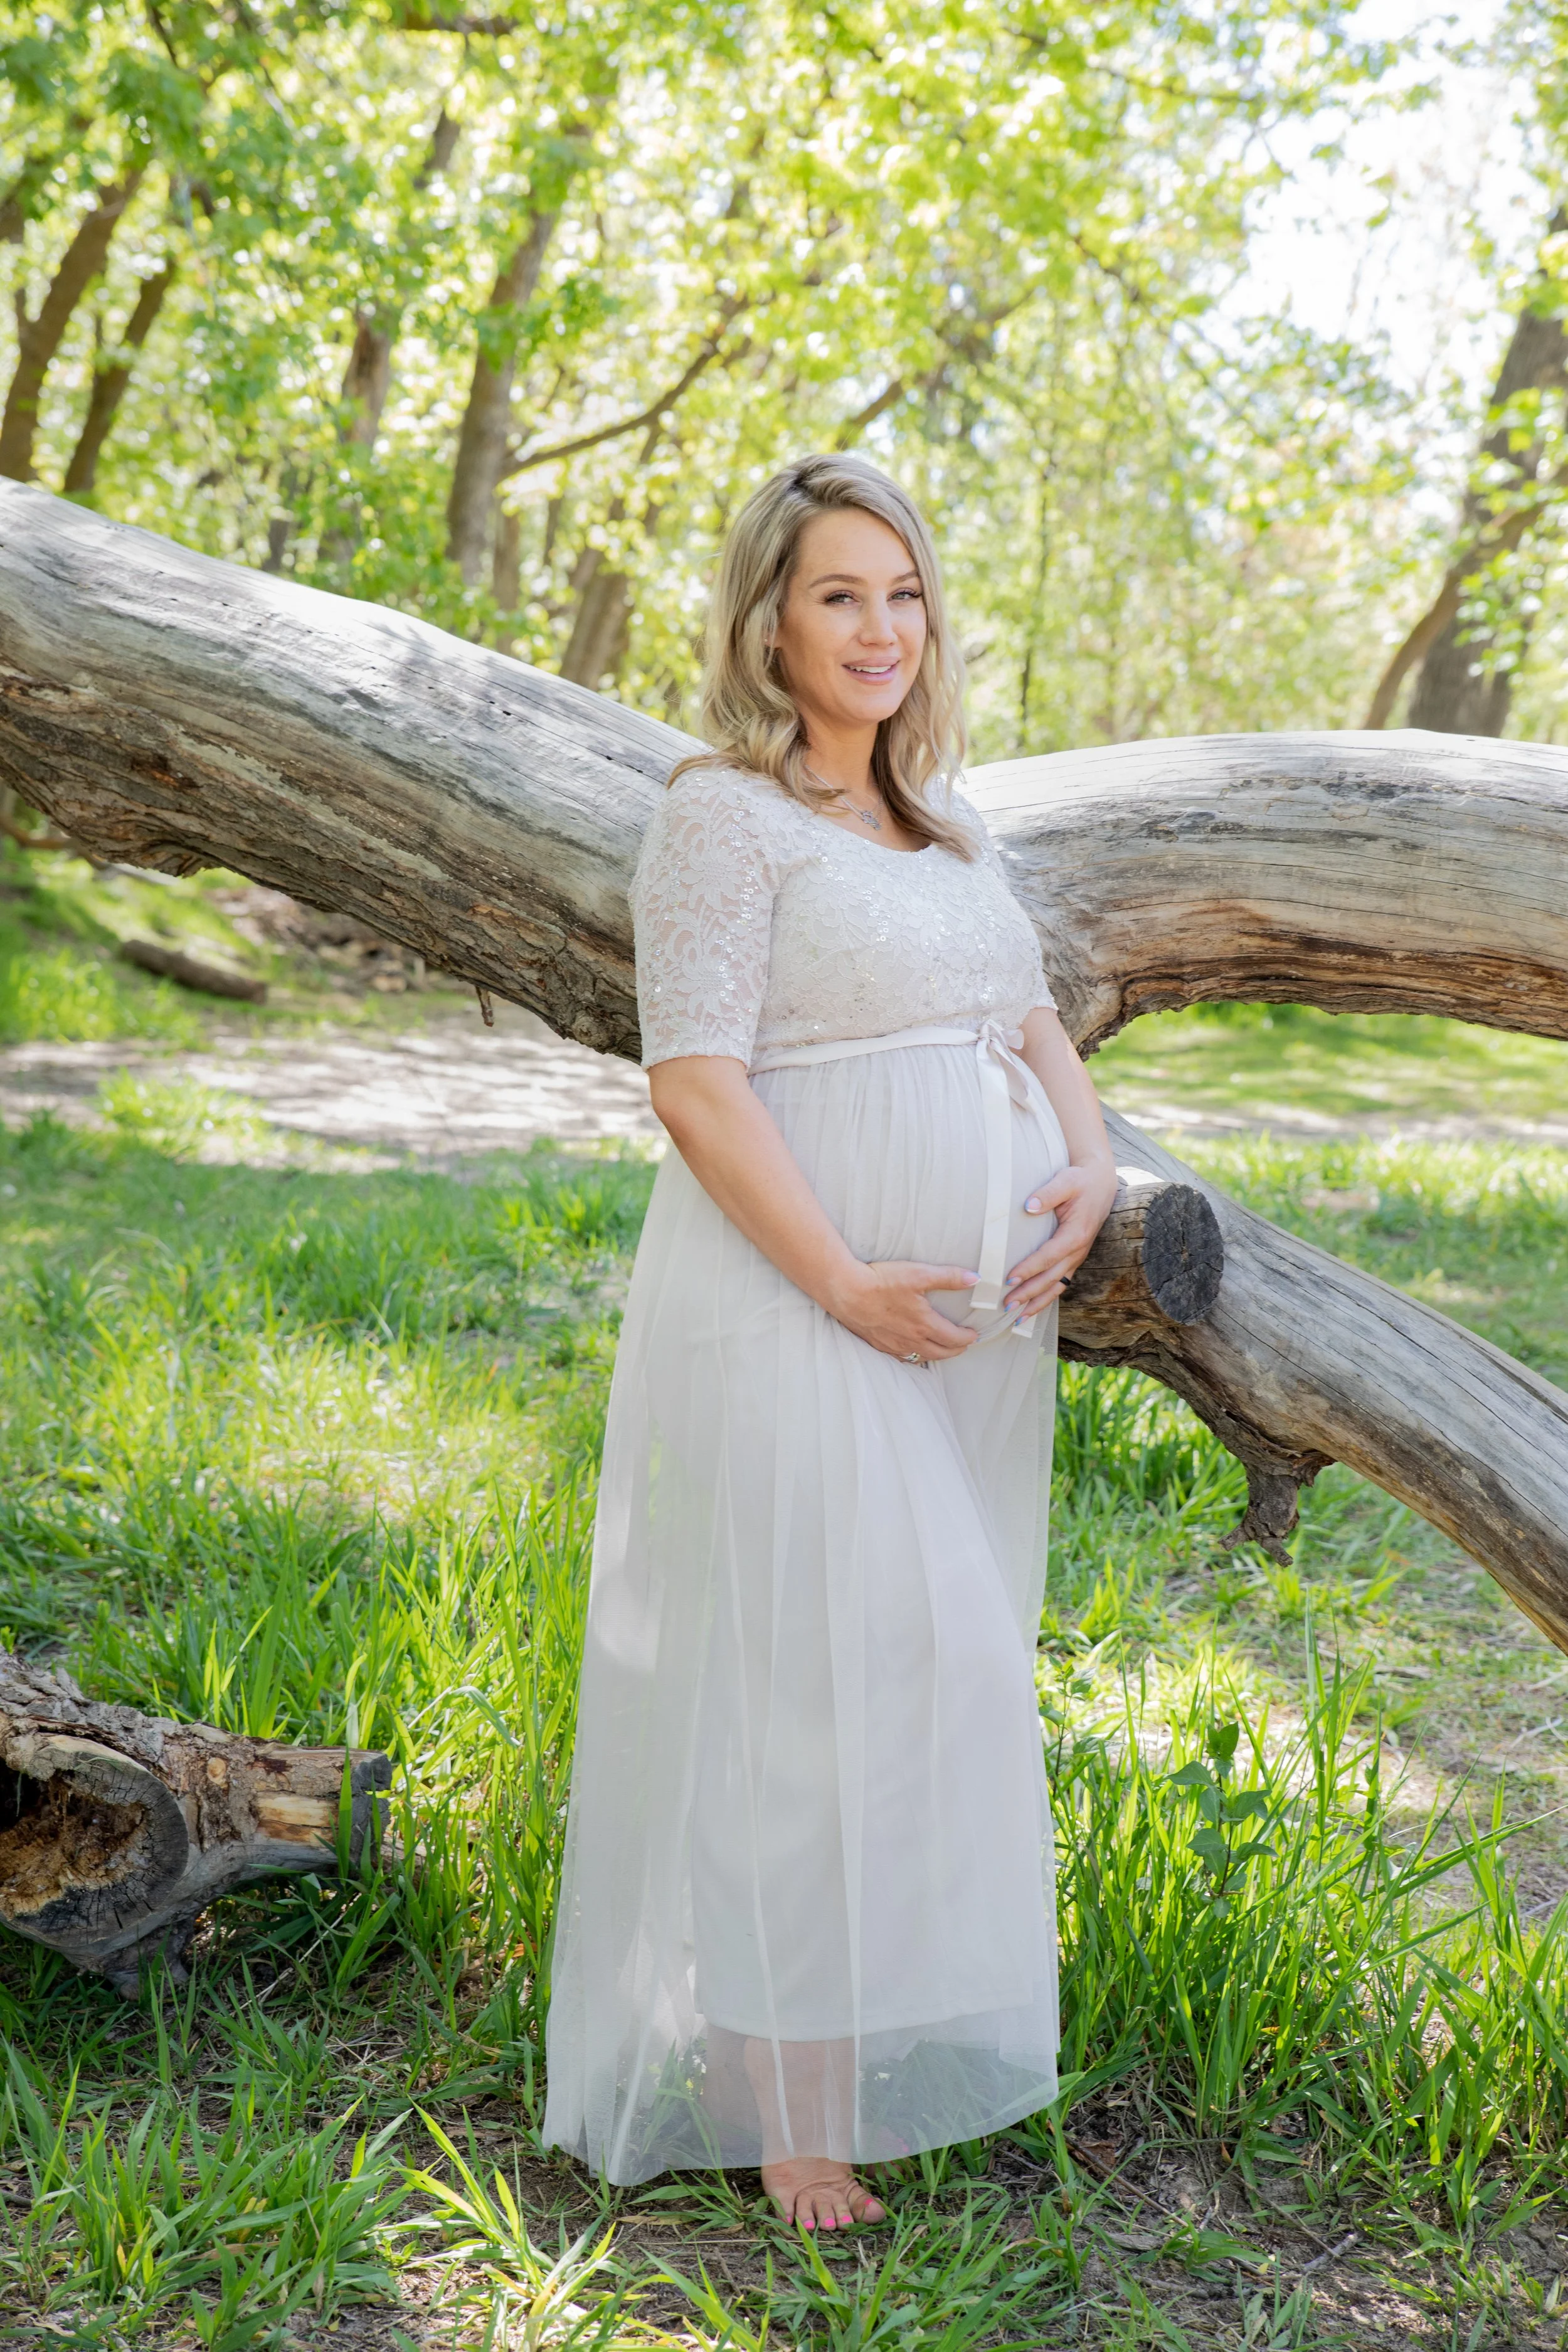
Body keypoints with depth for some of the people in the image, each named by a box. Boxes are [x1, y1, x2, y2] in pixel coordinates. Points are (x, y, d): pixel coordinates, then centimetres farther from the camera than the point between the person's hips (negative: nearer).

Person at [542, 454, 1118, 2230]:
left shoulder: (943, 819, 17)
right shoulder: (724, 815, -9)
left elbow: (1029, 1016, 19)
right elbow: (696, 1082, -16)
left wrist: (1090, 1165, -1)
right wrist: (850, 1287, -19)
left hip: (977, 1315, 8)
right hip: (802, 1312, -8)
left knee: (941, 1665, 14)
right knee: (803, 1673, -4)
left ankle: (896, 2032, 31)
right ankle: (778, 2098, 10)